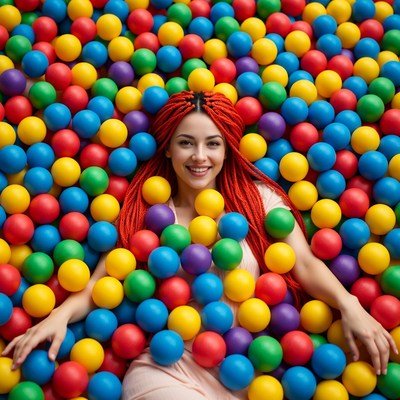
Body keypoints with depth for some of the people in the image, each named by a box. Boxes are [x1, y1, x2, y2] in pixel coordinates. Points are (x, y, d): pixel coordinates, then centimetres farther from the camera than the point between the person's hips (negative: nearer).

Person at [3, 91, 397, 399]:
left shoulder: (258, 198, 5)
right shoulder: (143, 210, 6)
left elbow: (305, 264, -3)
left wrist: (348, 303, -20)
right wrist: (62, 314, -18)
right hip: (165, 368, -1)